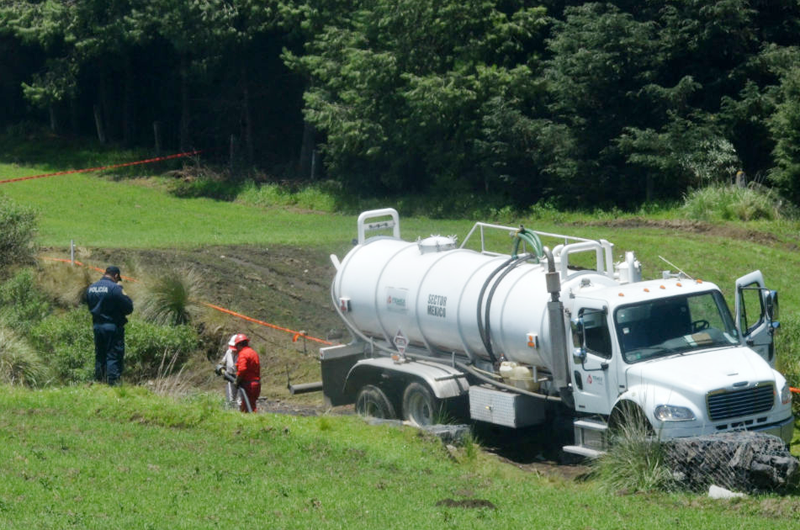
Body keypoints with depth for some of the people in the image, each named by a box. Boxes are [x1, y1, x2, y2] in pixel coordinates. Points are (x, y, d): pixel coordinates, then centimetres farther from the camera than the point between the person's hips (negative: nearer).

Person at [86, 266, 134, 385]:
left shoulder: (91, 288, 7)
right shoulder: (115, 288, -16)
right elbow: (128, 308, -13)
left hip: (97, 326, 6)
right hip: (113, 326, -6)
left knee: (100, 355, 16)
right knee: (114, 356, -2)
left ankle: (98, 379, 19)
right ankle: (113, 381, -6)